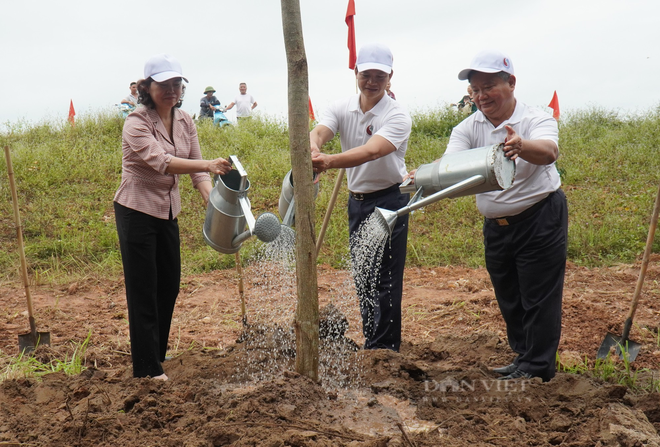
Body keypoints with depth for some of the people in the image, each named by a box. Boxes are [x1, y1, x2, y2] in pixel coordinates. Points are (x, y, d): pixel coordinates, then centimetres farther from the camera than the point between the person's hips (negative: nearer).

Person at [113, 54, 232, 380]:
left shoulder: (185, 122, 2)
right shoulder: (136, 124, -18)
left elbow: (195, 169, -1)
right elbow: (160, 161, -33)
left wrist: (213, 201, -19)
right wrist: (207, 165, -46)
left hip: (168, 212, 7)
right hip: (137, 212, -7)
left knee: (169, 286, 15)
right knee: (143, 291, -1)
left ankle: (158, 352, 34)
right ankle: (147, 368, 9)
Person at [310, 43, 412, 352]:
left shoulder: (397, 116, -16)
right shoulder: (342, 109, 0)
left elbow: (371, 152, -33)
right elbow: (319, 132, -20)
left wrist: (329, 161, -49)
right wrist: (313, 148, -46)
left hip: (389, 201, -6)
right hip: (356, 201, 6)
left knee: (386, 280, -5)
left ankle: (384, 349, 4)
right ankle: (372, 345, 26)